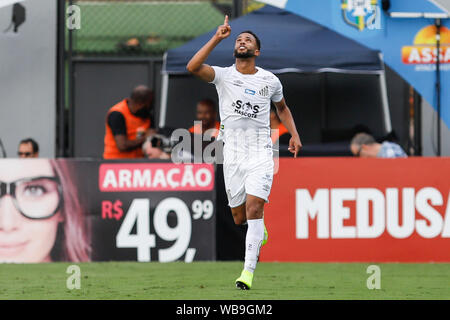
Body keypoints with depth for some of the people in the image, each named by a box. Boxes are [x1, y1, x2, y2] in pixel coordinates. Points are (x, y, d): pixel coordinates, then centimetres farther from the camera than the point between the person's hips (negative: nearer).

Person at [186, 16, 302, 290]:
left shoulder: (270, 80, 6)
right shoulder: (223, 75, -1)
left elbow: (282, 107, 25)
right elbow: (193, 67, -20)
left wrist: (294, 135, 12)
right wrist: (217, 38, -22)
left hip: (261, 154, -1)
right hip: (233, 154, 1)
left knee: (254, 208, -18)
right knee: (239, 218, 7)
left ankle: (248, 271, -18)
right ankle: (261, 235, 43)